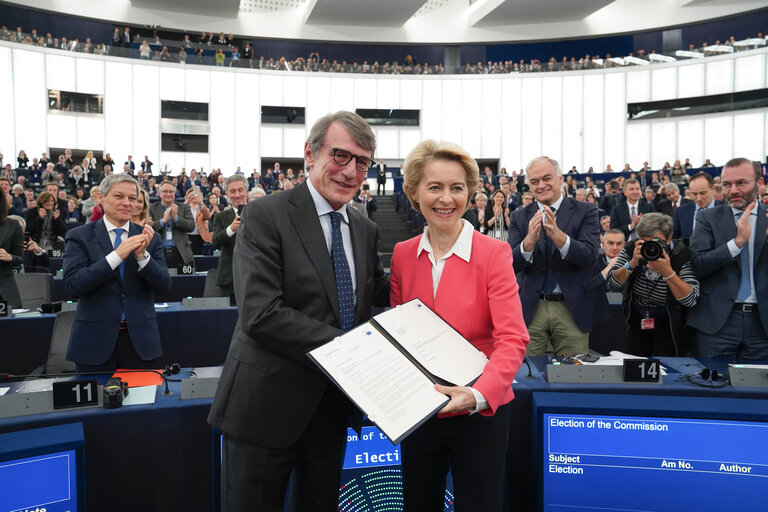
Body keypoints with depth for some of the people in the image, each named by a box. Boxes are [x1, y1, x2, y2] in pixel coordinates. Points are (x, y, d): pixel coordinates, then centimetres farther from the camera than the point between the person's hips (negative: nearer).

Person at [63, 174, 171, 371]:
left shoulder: (149, 238, 5)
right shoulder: (79, 236, 0)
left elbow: (163, 287, -1)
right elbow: (72, 286, -12)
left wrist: (142, 255, -17)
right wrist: (117, 255, -20)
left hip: (140, 340, 2)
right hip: (95, 340, -2)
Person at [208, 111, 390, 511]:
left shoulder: (365, 230, 8)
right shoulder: (266, 216, -13)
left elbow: (378, 290, 18)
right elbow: (260, 315, -22)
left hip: (334, 402, 6)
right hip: (267, 404, -6)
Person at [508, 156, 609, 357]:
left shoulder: (585, 212, 1)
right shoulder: (519, 217, 5)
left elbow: (589, 256, -13)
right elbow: (511, 265, -5)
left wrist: (557, 234, -29)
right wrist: (530, 240, -25)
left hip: (572, 308, -1)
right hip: (530, 309, 1)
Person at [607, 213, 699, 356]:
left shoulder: (682, 255, -19)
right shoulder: (631, 249, -11)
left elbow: (691, 300, -26)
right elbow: (612, 286, -15)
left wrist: (667, 272, -36)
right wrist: (632, 263, -28)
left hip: (669, 324, -3)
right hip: (637, 321, 3)